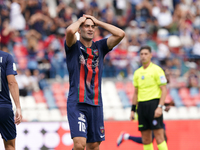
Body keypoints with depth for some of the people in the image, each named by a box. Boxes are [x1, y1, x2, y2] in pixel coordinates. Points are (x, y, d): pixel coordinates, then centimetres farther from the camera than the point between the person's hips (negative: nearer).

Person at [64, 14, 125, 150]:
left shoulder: (100, 47, 14)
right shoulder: (74, 46, 2)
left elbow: (120, 34, 2)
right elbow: (70, 31, -21)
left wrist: (98, 22, 6)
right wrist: (80, 20, -1)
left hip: (95, 104, 5)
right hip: (76, 103, -5)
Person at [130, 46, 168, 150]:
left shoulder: (156, 70, -4)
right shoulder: (137, 73, 15)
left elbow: (164, 90, -8)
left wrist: (160, 107, -17)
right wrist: (133, 110, 15)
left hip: (154, 104, -6)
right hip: (141, 105, 6)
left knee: (159, 136, -10)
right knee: (146, 139, 5)